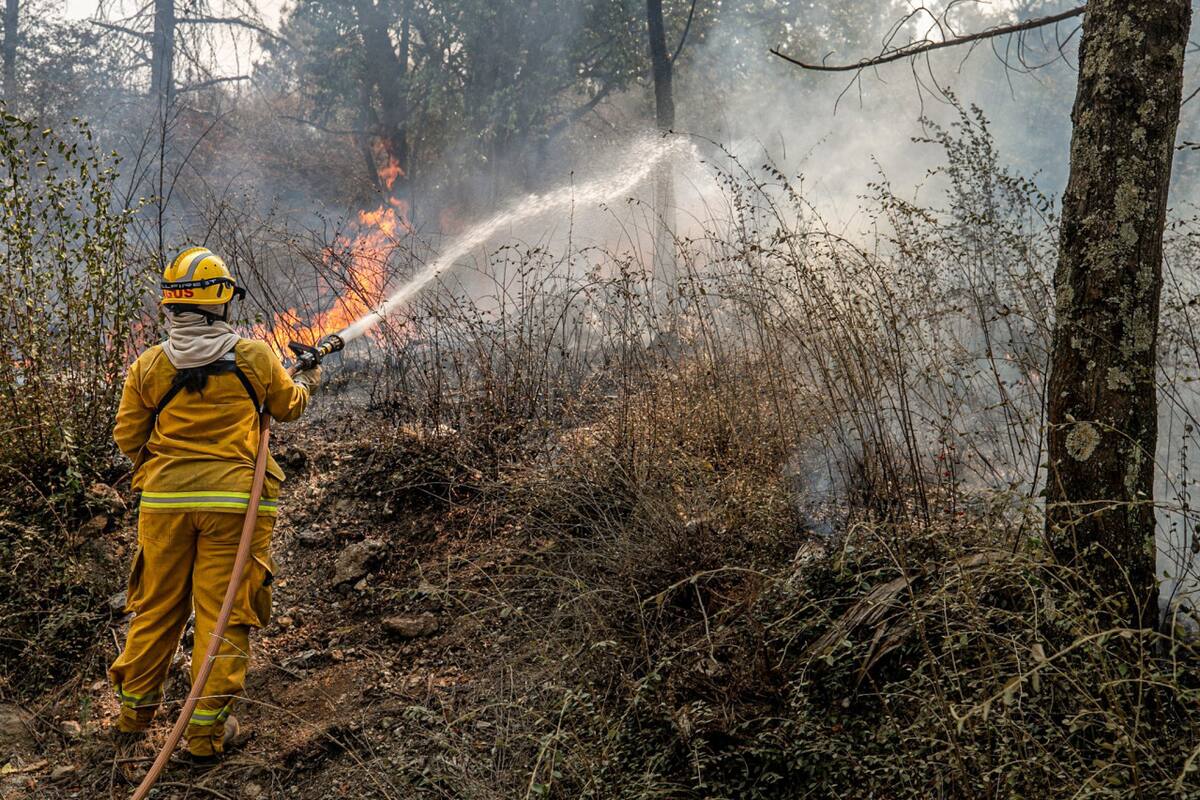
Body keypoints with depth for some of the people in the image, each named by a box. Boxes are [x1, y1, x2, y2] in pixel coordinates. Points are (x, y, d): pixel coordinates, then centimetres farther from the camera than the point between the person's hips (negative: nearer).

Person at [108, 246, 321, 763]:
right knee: (223, 614, 5)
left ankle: (134, 713, 29)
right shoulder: (255, 357, -4)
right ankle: (207, 730, 10)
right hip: (235, 501, -2)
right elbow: (287, 407, 14)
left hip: (164, 500, 2)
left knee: (157, 608, 16)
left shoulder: (148, 366, 0)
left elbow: (128, 438, 6)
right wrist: (306, 383, 36)